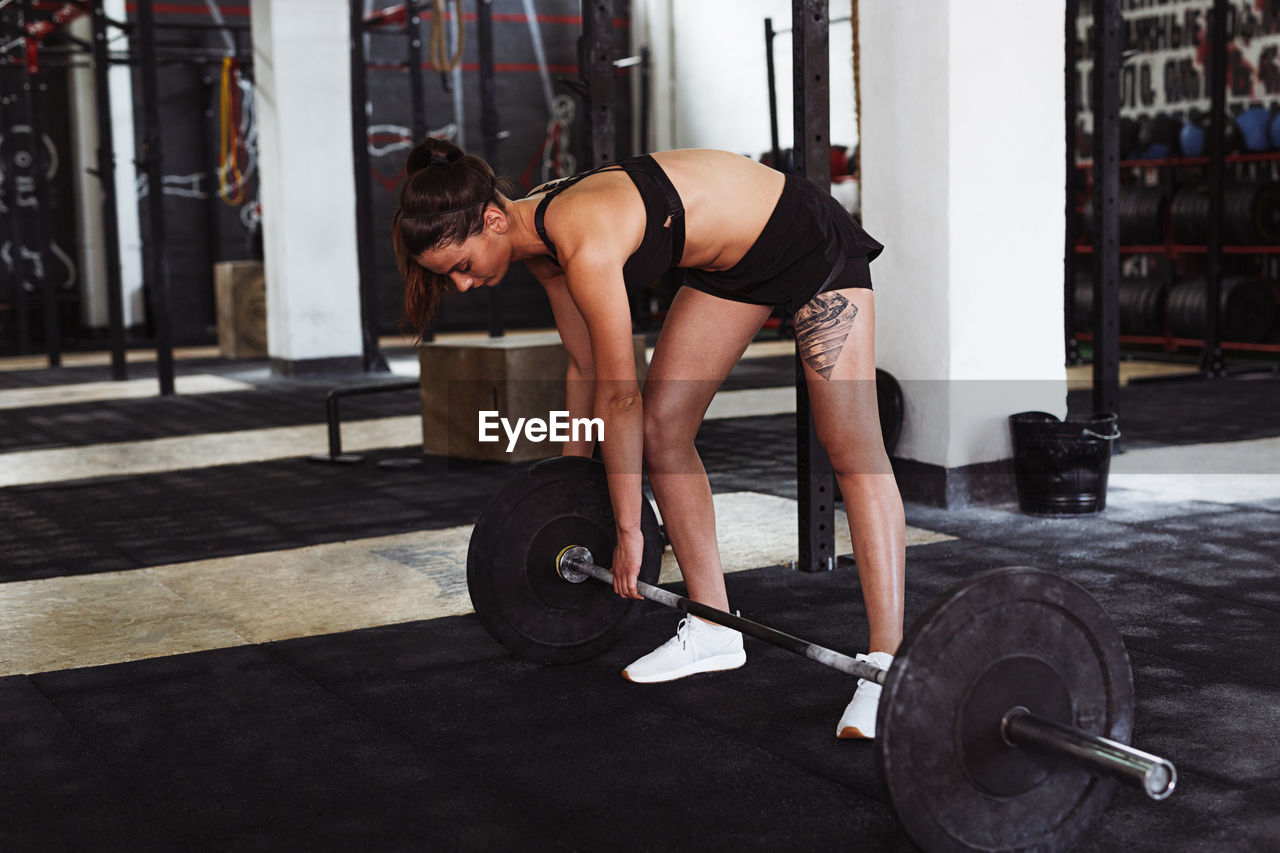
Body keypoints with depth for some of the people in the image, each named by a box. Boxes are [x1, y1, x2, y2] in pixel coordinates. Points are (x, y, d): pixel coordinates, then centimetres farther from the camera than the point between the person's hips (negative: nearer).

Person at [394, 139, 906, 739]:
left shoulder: (585, 242, -33)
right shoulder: (538, 242, -7)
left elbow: (620, 396, -27)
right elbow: (585, 367, 5)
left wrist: (628, 529, -18)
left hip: (810, 240, -9)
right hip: (730, 259, 9)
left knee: (851, 449, -12)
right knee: (662, 427, 5)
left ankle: (887, 665, -12)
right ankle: (715, 630, 13)